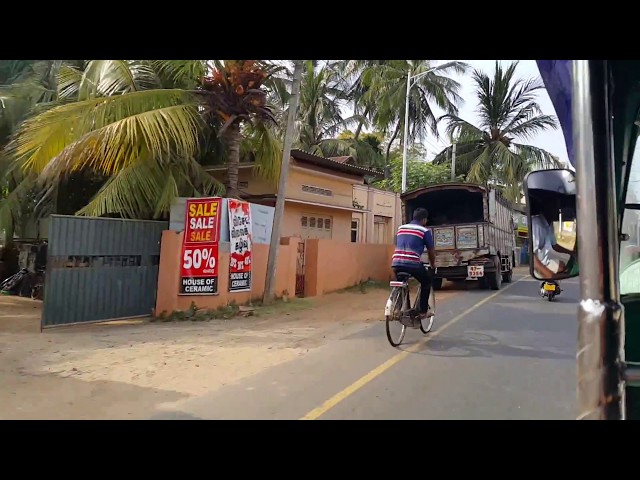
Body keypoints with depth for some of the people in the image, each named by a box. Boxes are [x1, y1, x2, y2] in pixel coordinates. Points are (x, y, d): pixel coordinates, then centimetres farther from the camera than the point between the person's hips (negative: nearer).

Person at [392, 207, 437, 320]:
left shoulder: (401, 228, 21)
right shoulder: (424, 231, 6)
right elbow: (431, 251, 13)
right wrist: (433, 264, 31)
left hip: (396, 263, 4)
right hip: (413, 264, -4)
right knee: (426, 281, 22)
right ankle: (423, 311, 20)